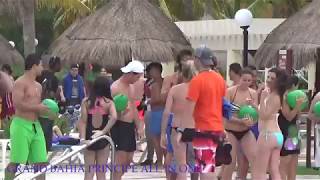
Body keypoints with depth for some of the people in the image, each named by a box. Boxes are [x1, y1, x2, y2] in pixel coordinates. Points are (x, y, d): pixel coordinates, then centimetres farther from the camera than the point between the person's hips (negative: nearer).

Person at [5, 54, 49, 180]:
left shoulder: (38, 86, 18)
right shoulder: (20, 83, -9)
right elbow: (17, 104, -21)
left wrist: (44, 110, 7)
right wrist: (38, 107, -17)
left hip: (36, 126, 8)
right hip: (21, 125, -8)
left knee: (42, 162, 7)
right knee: (15, 162, -7)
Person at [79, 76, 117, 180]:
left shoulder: (86, 101, -2)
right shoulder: (109, 102, -4)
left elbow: (83, 121, -8)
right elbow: (114, 117, -21)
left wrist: (82, 138, -11)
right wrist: (103, 131, -15)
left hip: (89, 137, 1)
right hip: (103, 138, 0)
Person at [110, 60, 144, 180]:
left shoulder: (131, 87, 15)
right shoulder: (115, 88, -13)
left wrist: (139, 126, 18)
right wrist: (118, 112, -32)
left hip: (130, 126, 9)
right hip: (119, 126, -9)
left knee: (128, 160, 13)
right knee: (120, 160, -12)